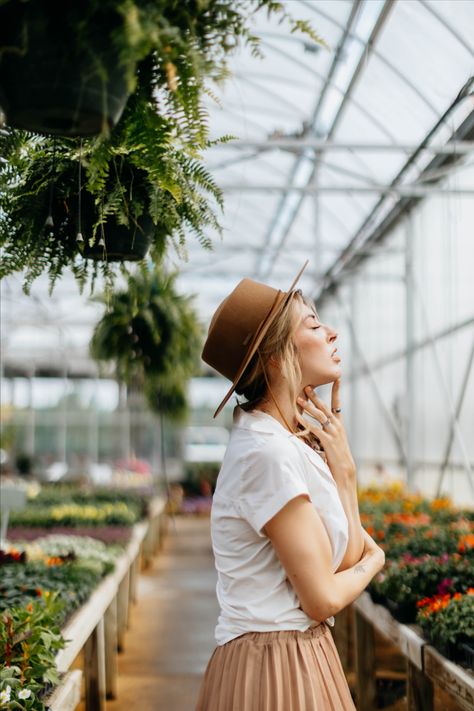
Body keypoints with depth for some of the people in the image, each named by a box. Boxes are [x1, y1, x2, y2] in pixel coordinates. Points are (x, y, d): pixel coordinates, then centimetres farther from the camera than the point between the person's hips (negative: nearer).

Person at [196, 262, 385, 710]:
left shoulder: (294, 444, 8)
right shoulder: (267, 453, -20)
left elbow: (347, 558, 7)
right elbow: (323, 598, -18)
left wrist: (342, 466, -1)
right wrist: (372, 562, 1)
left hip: (297, 654, 9)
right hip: (275, 669, -9)